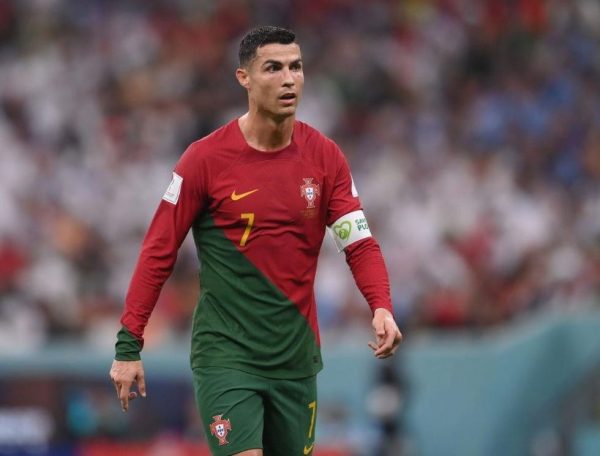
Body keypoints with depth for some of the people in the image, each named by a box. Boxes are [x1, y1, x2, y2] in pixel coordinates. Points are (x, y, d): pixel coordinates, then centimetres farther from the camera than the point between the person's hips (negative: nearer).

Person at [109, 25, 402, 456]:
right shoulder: (206, 158, -8)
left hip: (296, 357, 4)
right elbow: (159, 251, -5)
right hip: (225, 356, -4)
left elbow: (360, 243, -2)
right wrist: (129, 344, -8)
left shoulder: (325, 157, 1)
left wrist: (382, 308, -21)